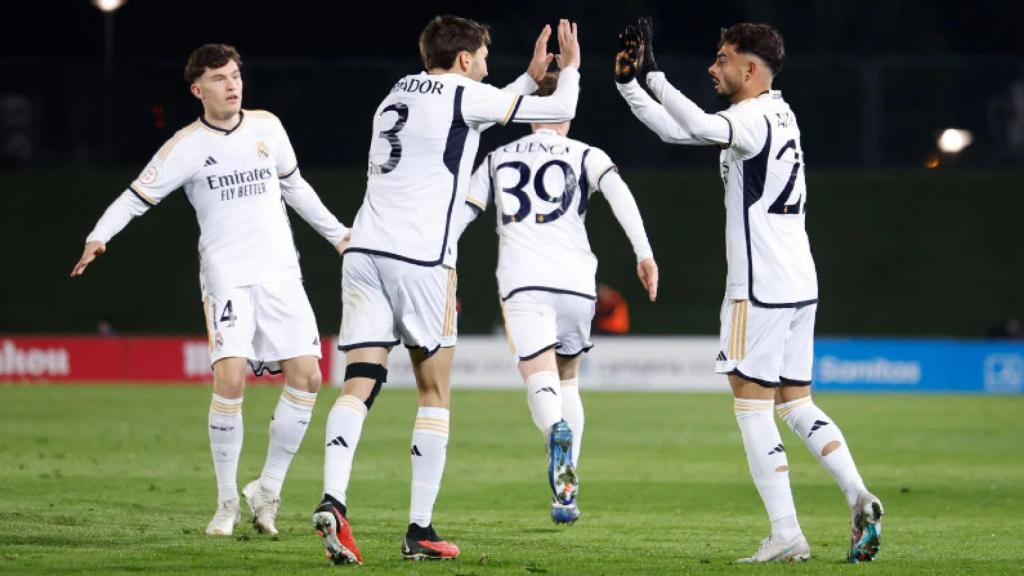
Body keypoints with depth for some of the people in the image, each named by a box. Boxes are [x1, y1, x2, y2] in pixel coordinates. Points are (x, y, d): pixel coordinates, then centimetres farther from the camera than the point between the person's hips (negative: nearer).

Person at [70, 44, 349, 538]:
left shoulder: (266, 127, 10)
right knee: (230, 377, -20)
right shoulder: (187, 146, -2)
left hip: (280, 273, 4)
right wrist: (98, 237, -20)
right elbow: (136, 197, -3)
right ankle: (227, 504, -6)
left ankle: (267, 491, 9)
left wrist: (336, 233, 29)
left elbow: (293, 186, 25)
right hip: (225, 274, -4)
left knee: (305, 375, -6)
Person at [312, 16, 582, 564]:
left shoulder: (397, 96, 22)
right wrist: (570, 67, 25)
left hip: (364, 251, 6)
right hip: (420, 259, -6)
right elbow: (560, 110, 4)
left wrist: (530, 77, 42)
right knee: (434, 395, 7)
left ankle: (333, 500, -26)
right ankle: (420, 530, 6)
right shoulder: (464, 95, 0)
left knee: (358, 385, -3)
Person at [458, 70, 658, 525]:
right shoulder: (585, 155, 12)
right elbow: (617, 191, -7)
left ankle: (557, 431, -48)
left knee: (541, 381, -12)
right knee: (568, 380, 19)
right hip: (575, 281, 1)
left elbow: (460, 215, 16)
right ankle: (565, 493, 12)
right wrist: (644, 253, -13)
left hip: (521, 283, -1)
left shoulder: (498, 160, 18)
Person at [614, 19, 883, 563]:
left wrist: (653, 73, -31)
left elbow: (701, 128, -35)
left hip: (761, 288, -9)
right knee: (795, 403, 12)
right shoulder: (778, 115, 17)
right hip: (800, 282, 9)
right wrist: (628, 84, 18)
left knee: (753, 406, -3)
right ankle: (859, 497, -5)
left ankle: (786, 534, -6)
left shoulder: (753, 118, -12)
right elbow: (678, 130, 24)